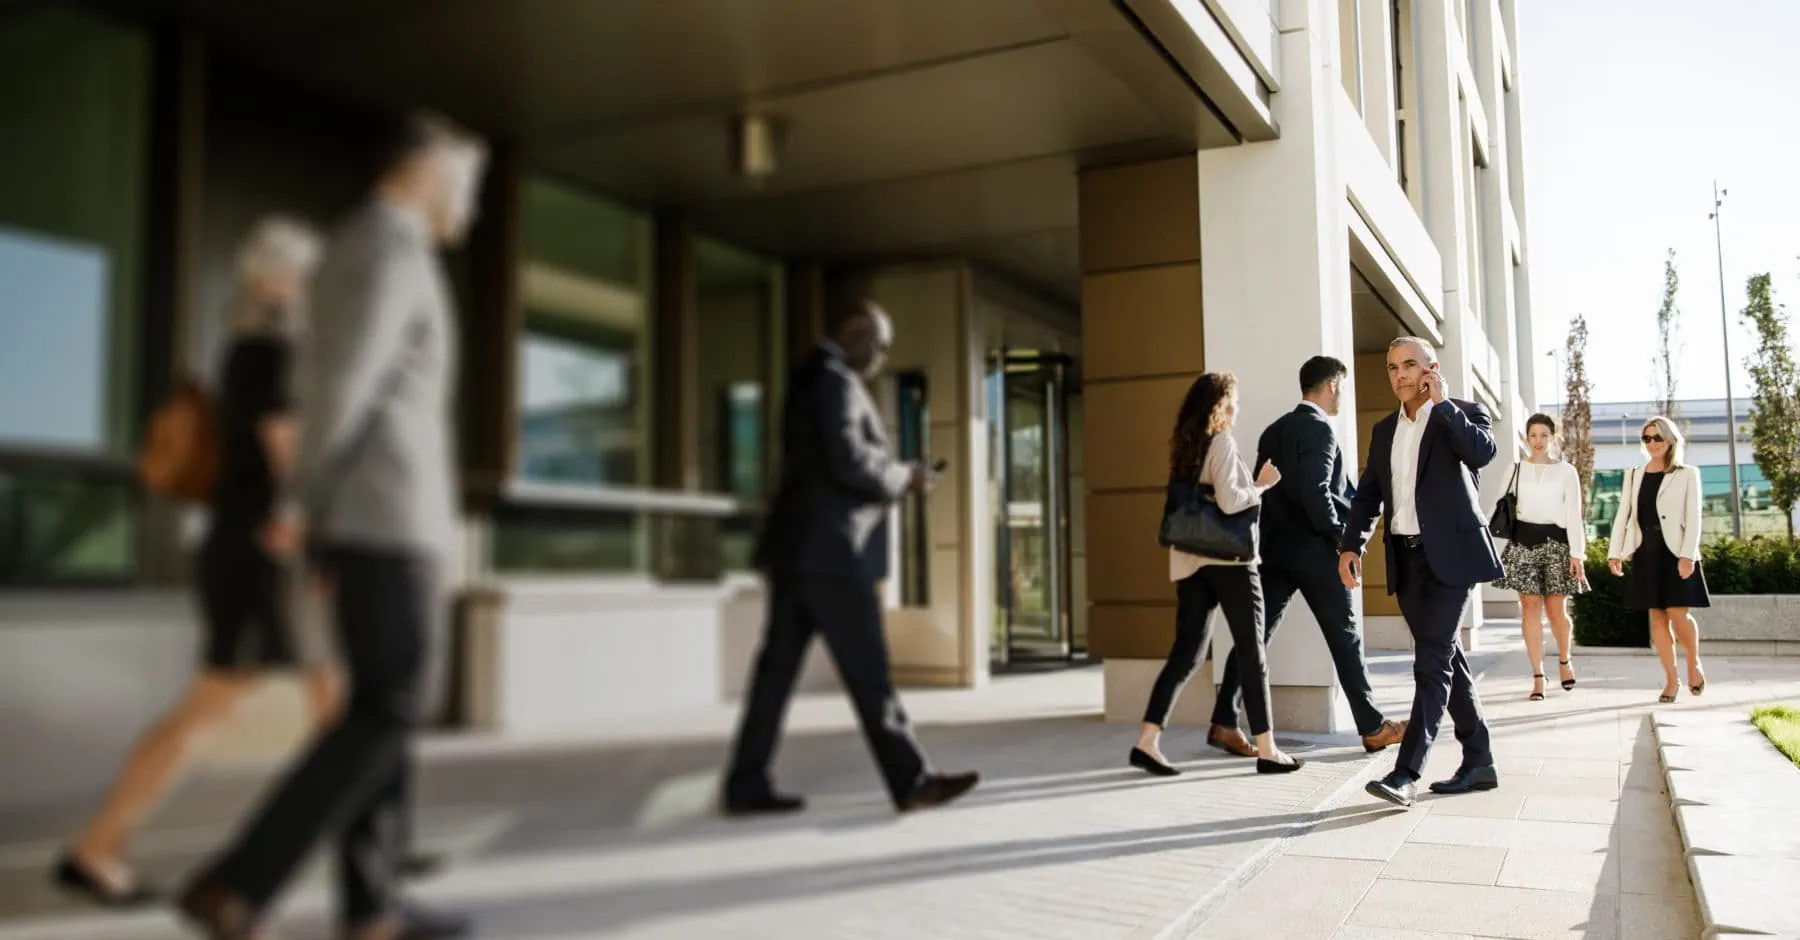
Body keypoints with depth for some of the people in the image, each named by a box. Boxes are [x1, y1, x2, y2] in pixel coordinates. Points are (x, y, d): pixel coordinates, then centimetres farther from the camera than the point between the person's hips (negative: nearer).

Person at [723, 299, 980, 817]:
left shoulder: (811, 376, 21)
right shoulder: (835, 378, -10)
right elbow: (847, 461, -21)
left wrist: (889, 479, 13)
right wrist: (901, 477, -5)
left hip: (798, 545, 10)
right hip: (829, 547, -10)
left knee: (778, 665, 7)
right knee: (868, 671, -4)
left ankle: (746, 785, 8)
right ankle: (911, 781, 3)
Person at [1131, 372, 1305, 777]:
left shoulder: (1185, 446, 13)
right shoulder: (1222, 442, -9)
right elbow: (1228, 502, -20)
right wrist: (1261, 487, -3)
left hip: (1191, 560, 7)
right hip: (1228, 558, -7)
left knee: (1185, 652, 4)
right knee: (1251, 653, 3)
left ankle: (1146, 742, -5)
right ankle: (1266, 751, 9)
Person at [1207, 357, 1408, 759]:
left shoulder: (1275, 430, 14)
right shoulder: (1319, 429, -11)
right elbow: (1315, 492, -19)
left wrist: (1271, 535, 14)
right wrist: (1340, 536, -9)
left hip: (1274, 546, 7)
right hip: (1312, 549, -7)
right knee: (1345, 636, 4)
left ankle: (1224, 723, 1)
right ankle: (1373, 728, 14)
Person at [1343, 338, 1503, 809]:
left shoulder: (1462, 413, 1)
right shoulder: (1384, 430, 16)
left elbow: (1482, 452, -20)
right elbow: (1368, 493, 14)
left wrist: (1442, 403, -15)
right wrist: (1352, 545, 2)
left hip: (1450, 554, -6)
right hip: (1406, 558, 6)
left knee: (1432, 661, -11)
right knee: (1446, 659, 11)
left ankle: (1405, 773, -15)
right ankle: (1479, 762, 21)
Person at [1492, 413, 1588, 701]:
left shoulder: (1566, 471, 3)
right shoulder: (1516, 469, 9)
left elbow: (1574, 515, 0)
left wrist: (1577, 553, -7)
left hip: (1555, 542, -1)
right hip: (1524, 540, 1)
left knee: (1557, 610, -1)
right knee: (1531, 608, -2)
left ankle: (1565, 660, 29)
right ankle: (1538, 677, 2)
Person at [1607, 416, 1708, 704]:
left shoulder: (1687, 474, 3)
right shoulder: (1634, 476, 12)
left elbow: (1693, 517, -5)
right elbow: (1623, 515, 10)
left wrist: (1687, 555, -16)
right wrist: (1615, 553, 1)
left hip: (1675, 554, -3)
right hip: (1646, 554, 3)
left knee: (1678, 613, -10)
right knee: (1657, 616, 3)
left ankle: (1694, 663, 18)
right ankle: (1671, 679, 10)